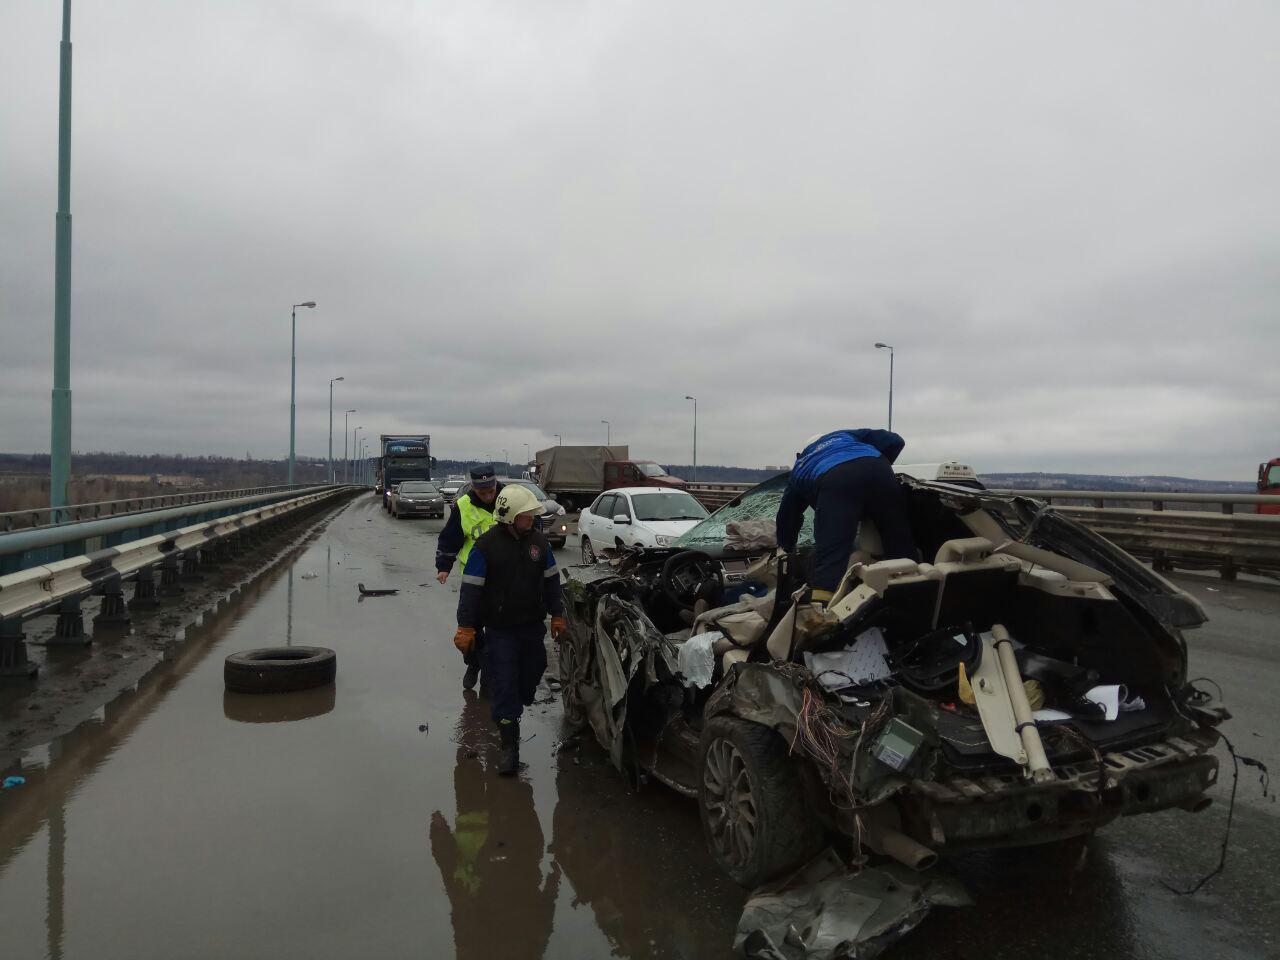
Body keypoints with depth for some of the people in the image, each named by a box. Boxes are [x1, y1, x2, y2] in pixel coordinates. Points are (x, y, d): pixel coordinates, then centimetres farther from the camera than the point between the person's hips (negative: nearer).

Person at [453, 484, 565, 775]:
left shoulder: (538, 541, 2)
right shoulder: (486, 546, -12)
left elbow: (551, 580, 12)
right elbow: (470, 588, -10)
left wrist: (557, 615, 12)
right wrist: (466, 627, -12)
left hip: (533, 627, 5)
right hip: (500, 631, -5)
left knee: (531, 674, 15)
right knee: (503, 685, -4)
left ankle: (511, 711, 42)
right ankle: (509, 743, 4)